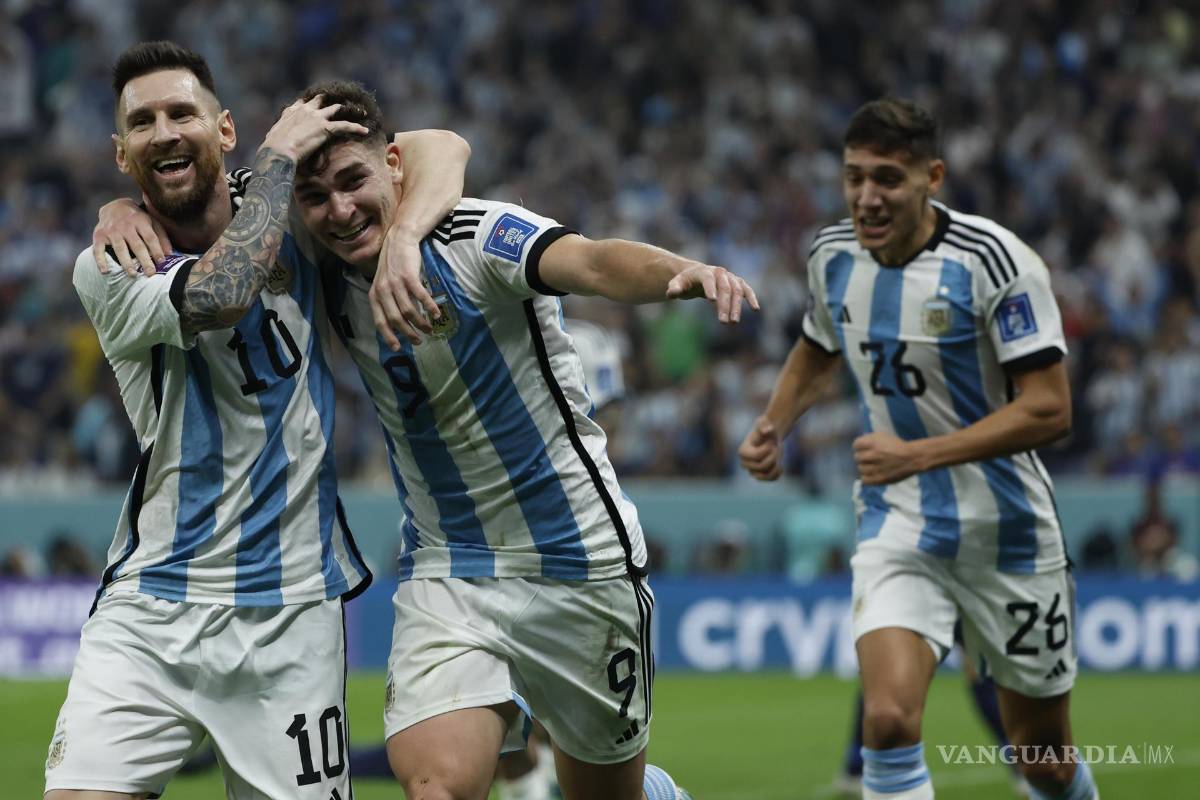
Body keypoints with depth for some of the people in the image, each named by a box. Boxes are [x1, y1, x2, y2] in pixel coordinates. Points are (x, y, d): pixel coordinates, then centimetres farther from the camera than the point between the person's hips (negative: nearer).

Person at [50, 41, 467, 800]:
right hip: (149, 614, -1)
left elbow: (435, 149, 4)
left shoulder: (286, 218, 4)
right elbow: (219, 296, -24)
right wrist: (280, 153, -14)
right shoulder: (106, 271, -4)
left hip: (292, 609, 1)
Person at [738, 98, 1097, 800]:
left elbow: (1049, 410, -22)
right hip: (899, 527, 3)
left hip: (1005, 528, -3)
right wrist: (773, 426, 4)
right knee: (889, 718, -23)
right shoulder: (835, 255, -2)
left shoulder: (995, 261, -19)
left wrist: (918, 456, -26)